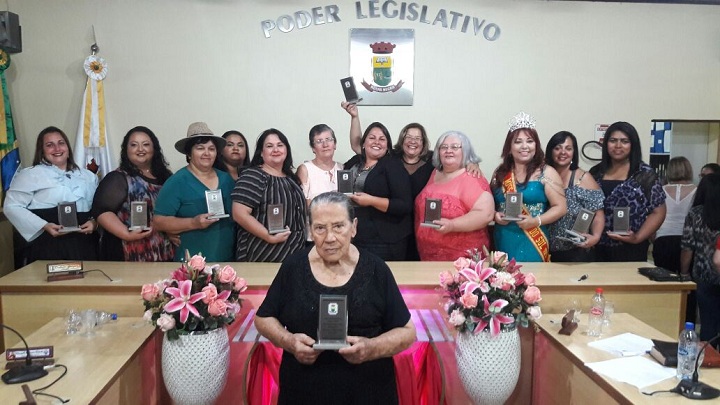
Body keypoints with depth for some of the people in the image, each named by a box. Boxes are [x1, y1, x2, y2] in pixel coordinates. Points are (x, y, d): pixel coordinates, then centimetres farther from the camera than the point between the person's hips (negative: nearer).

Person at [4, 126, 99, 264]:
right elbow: (12, 206, -3)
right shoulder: (30, 174, 3)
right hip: (47, 245, -3)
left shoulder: (88, 176, 16)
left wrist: (94, 222, -5)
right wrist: (44, 226, -13)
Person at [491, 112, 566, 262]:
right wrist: (495, 215, -7)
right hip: (503, 242, 3)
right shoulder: (500, 172, 10)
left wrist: (536, 221, -16)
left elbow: (560, 207, -3)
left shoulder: (546, 172, 0)